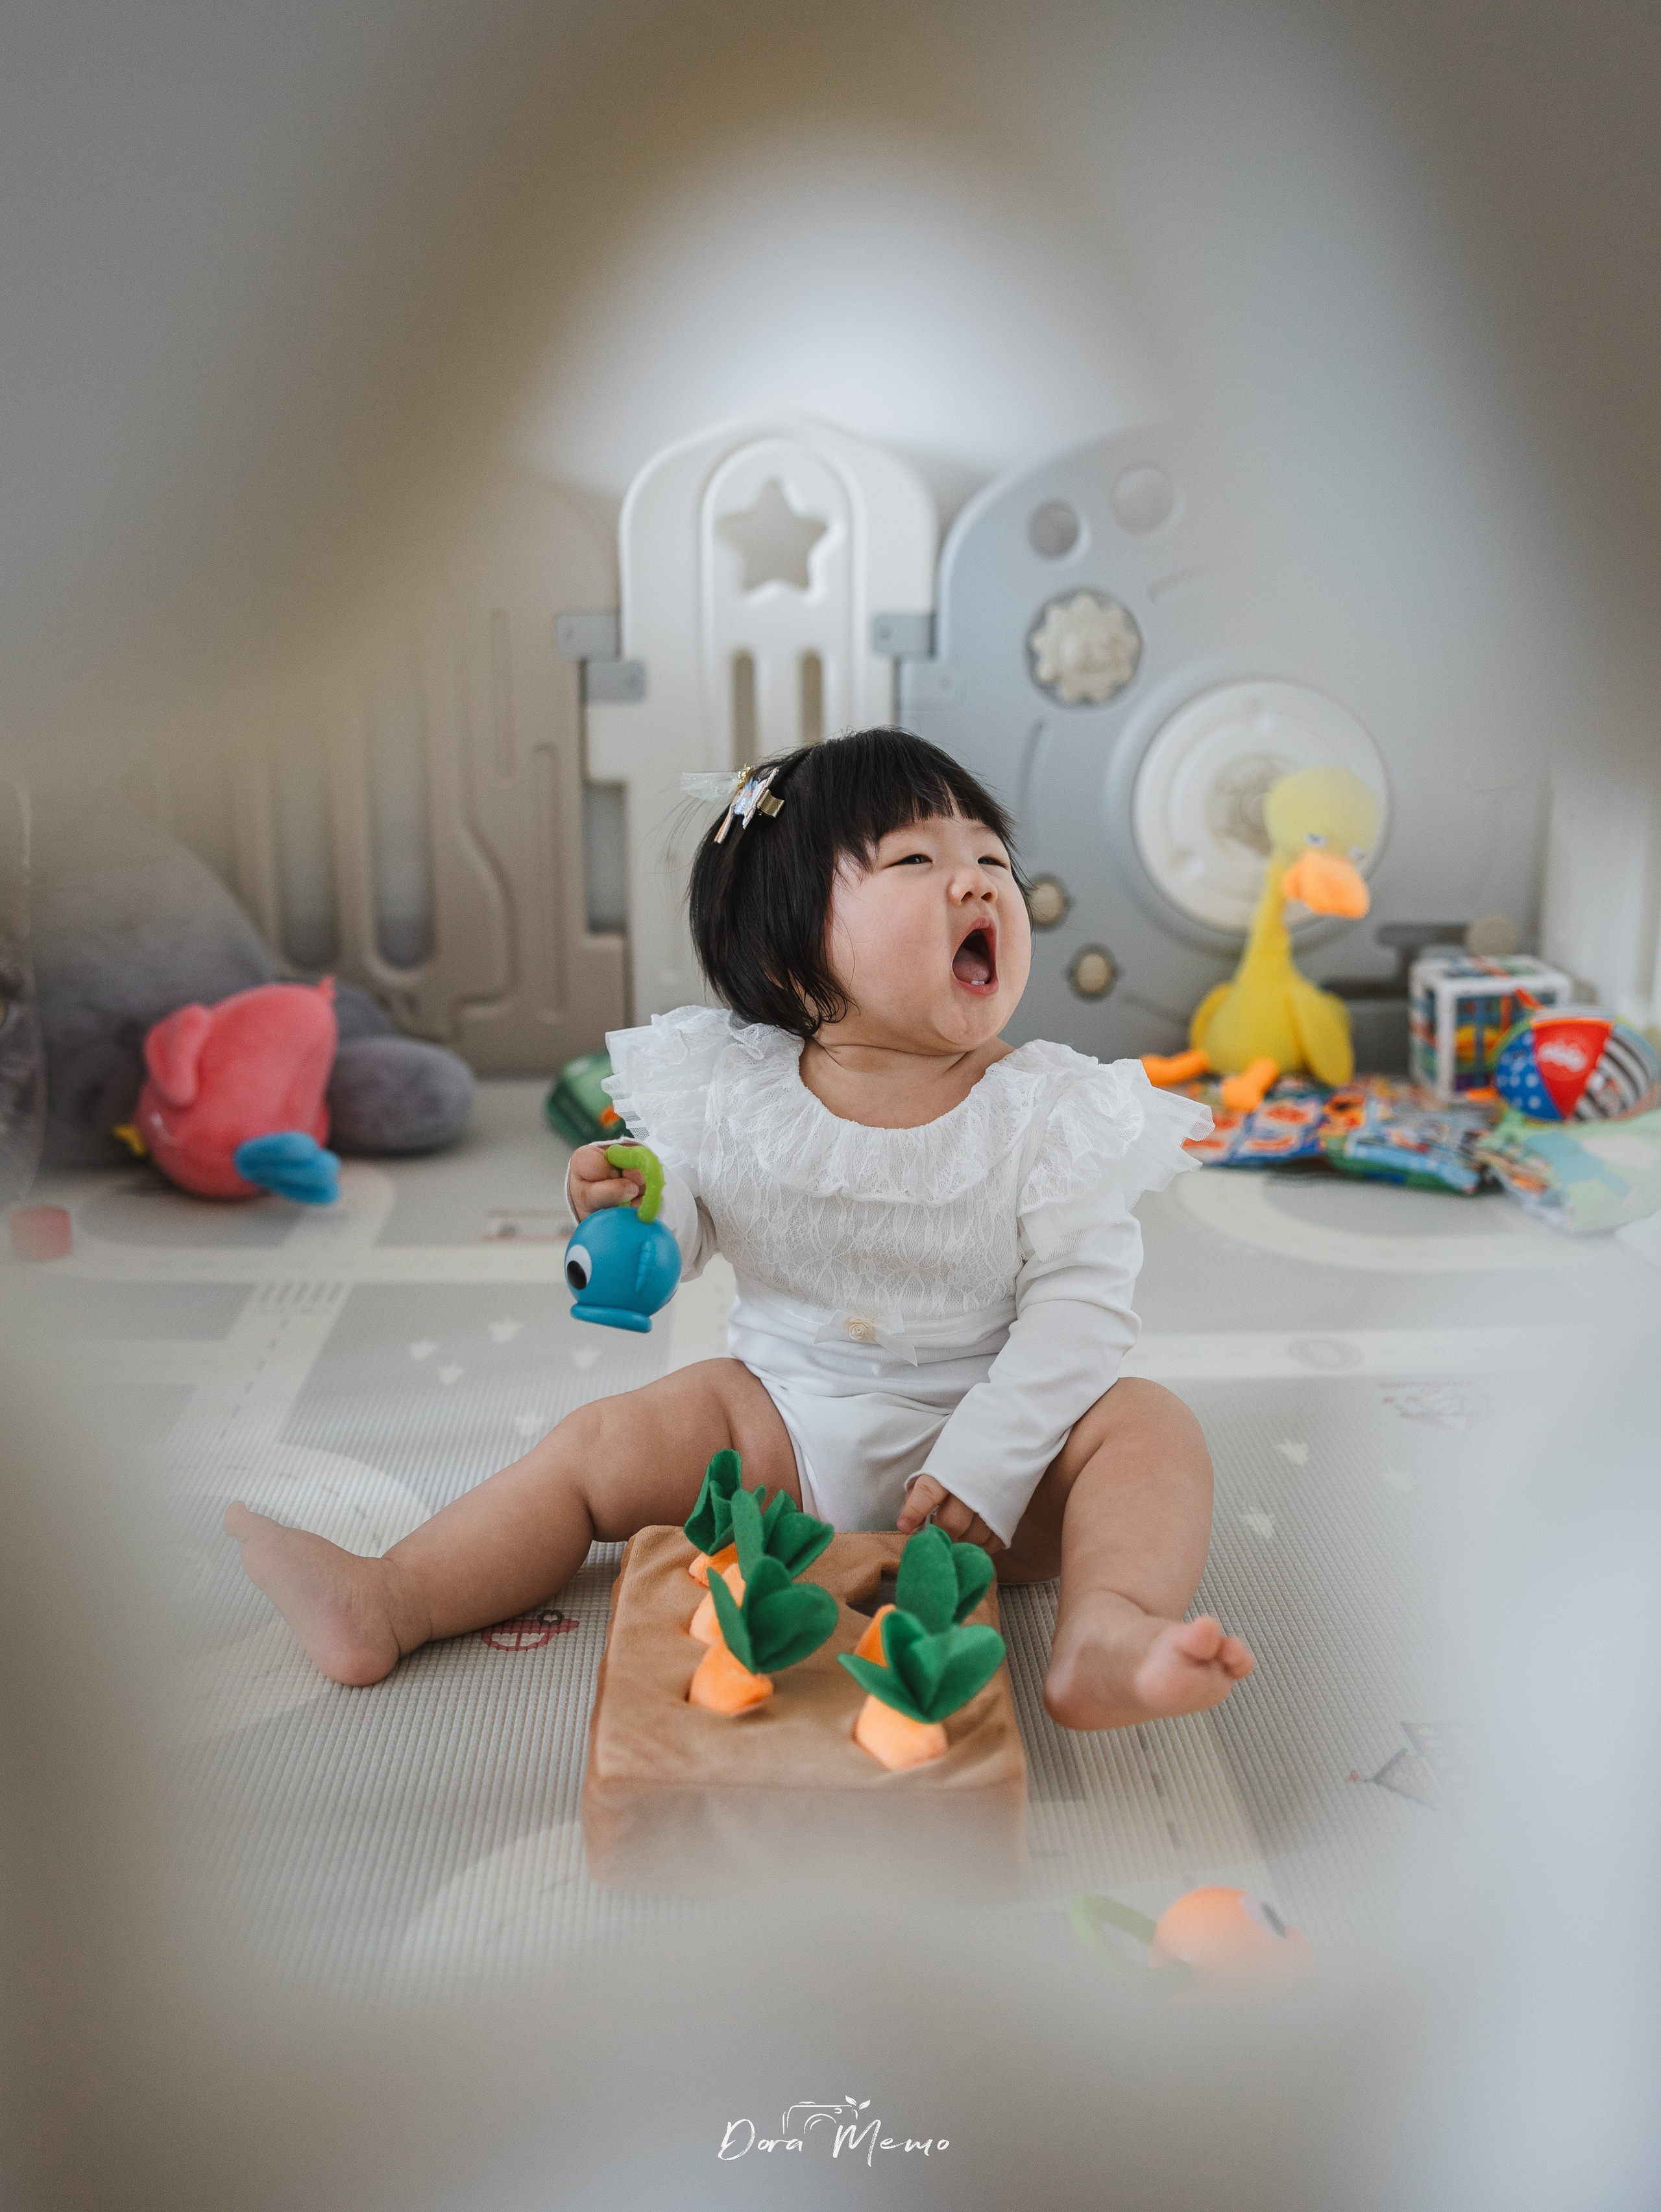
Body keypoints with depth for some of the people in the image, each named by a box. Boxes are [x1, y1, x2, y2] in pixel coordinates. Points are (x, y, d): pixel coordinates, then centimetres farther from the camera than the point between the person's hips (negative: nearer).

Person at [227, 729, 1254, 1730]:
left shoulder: (1050, 1114, -13)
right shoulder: (732, 1099, -9)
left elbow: (1081, 1301, -15)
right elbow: (670, 1248, 1)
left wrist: (986, 1466, -23)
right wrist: (624, 1216, -24)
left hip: (993, 1426, -2)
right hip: (785, 1432, 2)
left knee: (1149, 1426, -24)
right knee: (601, 1443, -7)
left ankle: (1105, 1639, -46)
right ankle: (388, 1602, -3)